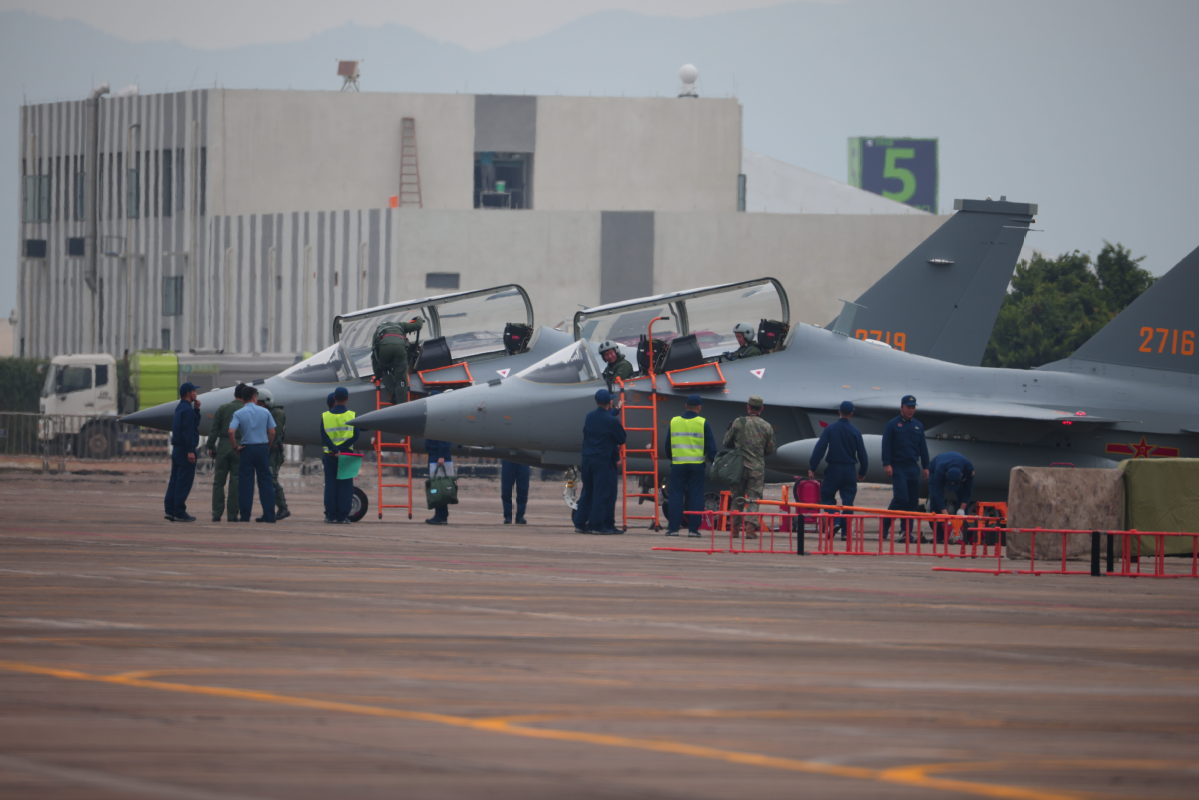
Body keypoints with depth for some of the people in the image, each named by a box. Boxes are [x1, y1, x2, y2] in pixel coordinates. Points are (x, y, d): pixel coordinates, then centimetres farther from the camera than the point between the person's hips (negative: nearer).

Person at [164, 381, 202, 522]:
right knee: (184, 482, -6)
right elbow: (188, 431, -21)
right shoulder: (187, 410, -14)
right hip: (185, 449, -10)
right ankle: (179, 513, -6)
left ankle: (169, 511, 9)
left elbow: (194, 424, 24)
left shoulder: (180, 408, 16)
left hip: (176, 449, 10)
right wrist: (190, 451, -23)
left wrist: (196, 409, 13)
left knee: (174, 481, 10)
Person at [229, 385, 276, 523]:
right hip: (263, 447, 2)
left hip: (247, 449, -2)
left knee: (245, 483, 3)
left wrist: (236, 446, -4)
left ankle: (245, 515, 1)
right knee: (265, 482, 7)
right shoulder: (265, 412, 0)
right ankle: (269, 515, 4)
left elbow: (231, 432, -17)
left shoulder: (238, 413, -5)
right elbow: (272, 432, 1)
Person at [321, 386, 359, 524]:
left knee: (330, 485, 6)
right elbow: (355, 436, -9)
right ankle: (342, 516, -1)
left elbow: (323, 437, -8)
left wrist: (334, 450, -14)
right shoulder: (352, 416, -3)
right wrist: (341, 448, -13)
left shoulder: (325, 416, -1)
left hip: (329, 456, 1)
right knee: (345, 485, 3)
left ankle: (331, 515, 4)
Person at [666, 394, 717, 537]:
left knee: (676, 495, 5)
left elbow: (668, 445, 14)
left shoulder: (674, 422, 5)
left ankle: (673, 528, 0)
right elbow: (711, 446, -2)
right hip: (697, 465, -2)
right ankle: (693, 528, 0)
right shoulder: (703, 423, -3)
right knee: (695, 496, 3)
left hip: (678, 465, 2)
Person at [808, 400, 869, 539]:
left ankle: (834, 521, -13)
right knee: (848, 500, 6)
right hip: (850, 470, 1)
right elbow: (862, 454, 4)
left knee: (827, 496, 10)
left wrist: (812, 468, -5)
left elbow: (819, 450, -8)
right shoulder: (855, 432, 1)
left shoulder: (830, 429, -3)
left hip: (833, 470, -1)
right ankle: (845, 531, 2)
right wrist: (862, 472, 17)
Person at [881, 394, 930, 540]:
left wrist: (925, 466, 14)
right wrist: (887, 464, -13)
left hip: (913, 467, 5)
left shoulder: (918, 425, 15)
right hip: (898, 467, -5)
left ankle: (907, 531, 6)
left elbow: (923, 447, 19)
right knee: (901, 498, -15)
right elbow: (886, 446, -4)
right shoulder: (893, 425, 0)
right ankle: (885, 526, -4)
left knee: (913, 501, 1)